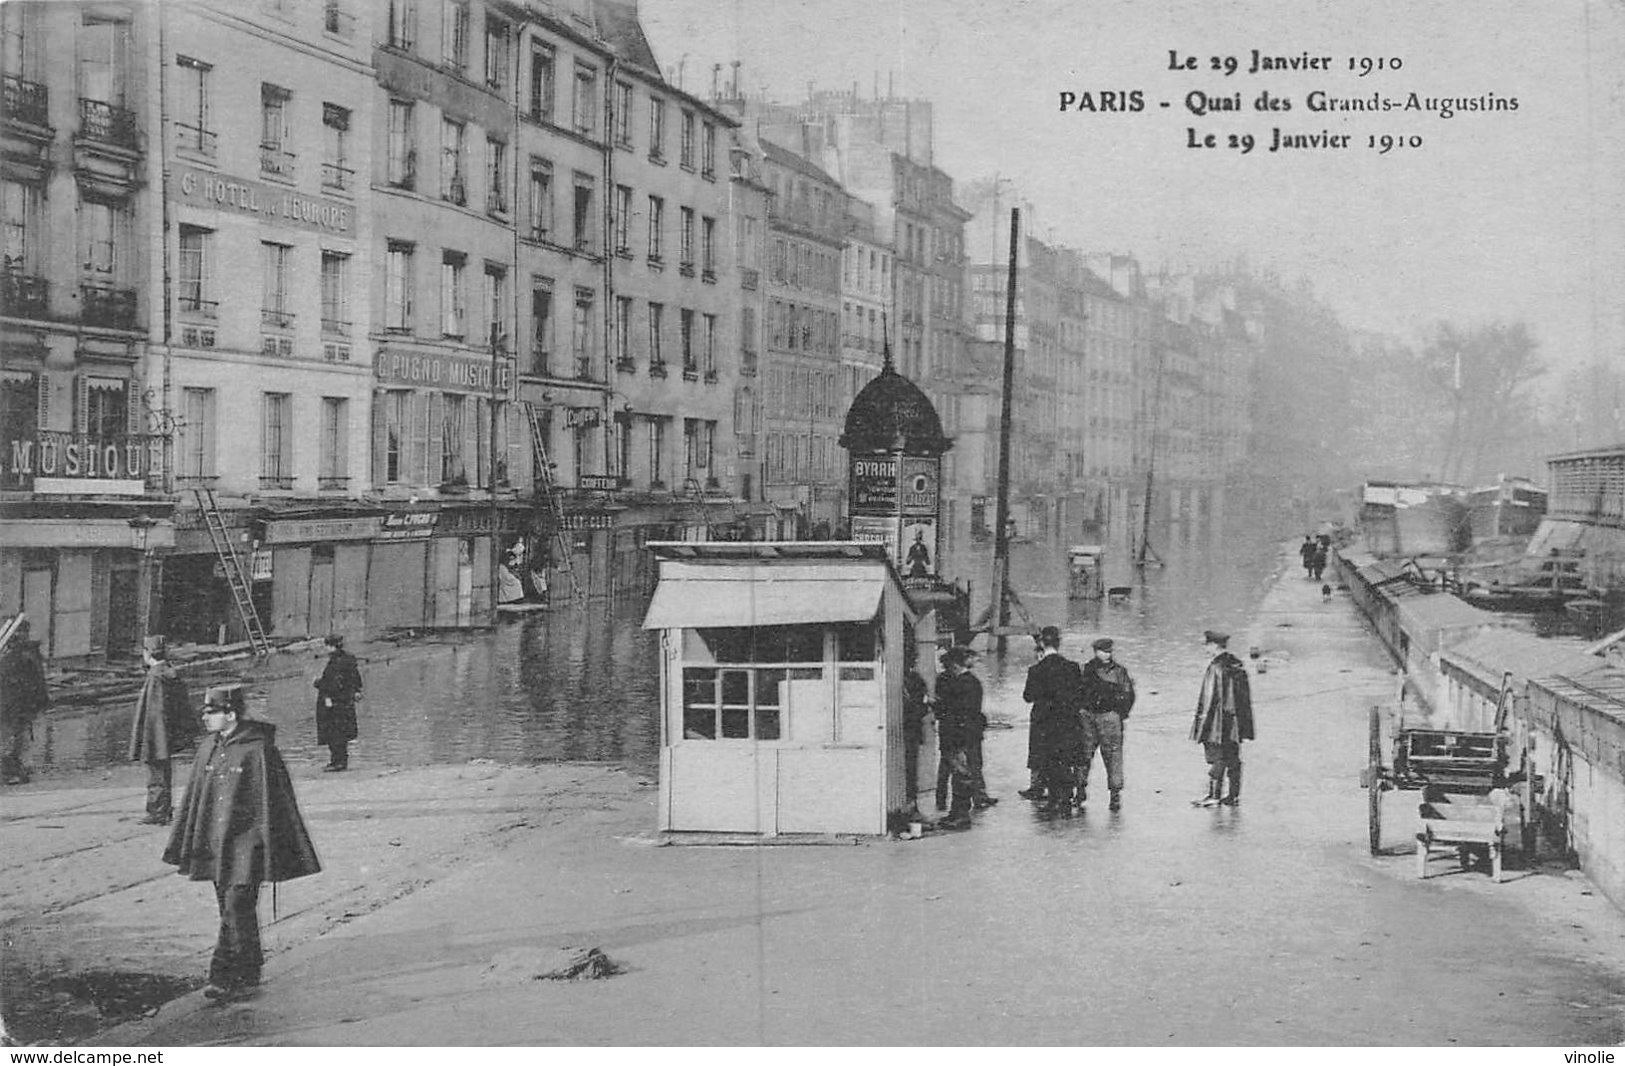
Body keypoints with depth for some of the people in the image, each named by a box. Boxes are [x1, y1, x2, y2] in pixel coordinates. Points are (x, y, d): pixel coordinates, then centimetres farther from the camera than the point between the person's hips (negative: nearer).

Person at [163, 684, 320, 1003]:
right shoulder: (207, 748, 8)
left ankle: (225, 978, -5)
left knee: (238, 908, -10)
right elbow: (193, 800, 15)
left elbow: (275, 801, -8)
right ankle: (247, 976, 18)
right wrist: (183, 848, 15)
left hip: (245, 843, -7)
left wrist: (274, 851, -9)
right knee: (230, 911, 10)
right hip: (215, 843, 7)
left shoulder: (258, 750, -11)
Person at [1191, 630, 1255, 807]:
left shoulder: (1216, 667, -15)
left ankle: (1214, 795, -1)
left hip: (1218, 720, -7)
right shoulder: (1238, 665, 8)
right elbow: (1246, 697, 14)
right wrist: (1243, 723, 20)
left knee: (1217, 759, -3)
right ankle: (1234, 795, 15)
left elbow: (1210, 698, -16)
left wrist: (1202, 723, -11)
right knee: (1233, 758, 11)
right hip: (1235, 723, 7)